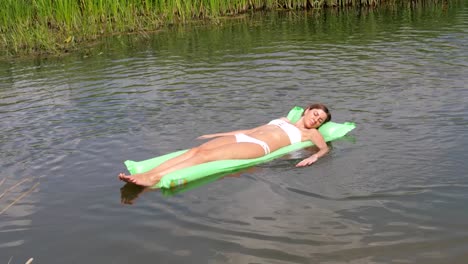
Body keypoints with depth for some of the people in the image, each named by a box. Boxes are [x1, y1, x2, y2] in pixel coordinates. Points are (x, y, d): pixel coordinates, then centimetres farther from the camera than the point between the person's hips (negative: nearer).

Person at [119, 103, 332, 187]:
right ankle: (147, 174, -37)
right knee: (197, 150, -21)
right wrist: (214, 134, 32)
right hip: (241, 138, 6)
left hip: (258, 147, -5)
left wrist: (314, 156, -24)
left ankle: (154, 178, -42)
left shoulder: (311, 133, 22)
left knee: (206, 155, -28)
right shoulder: (283, 120, 37)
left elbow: (325, 148, 3)